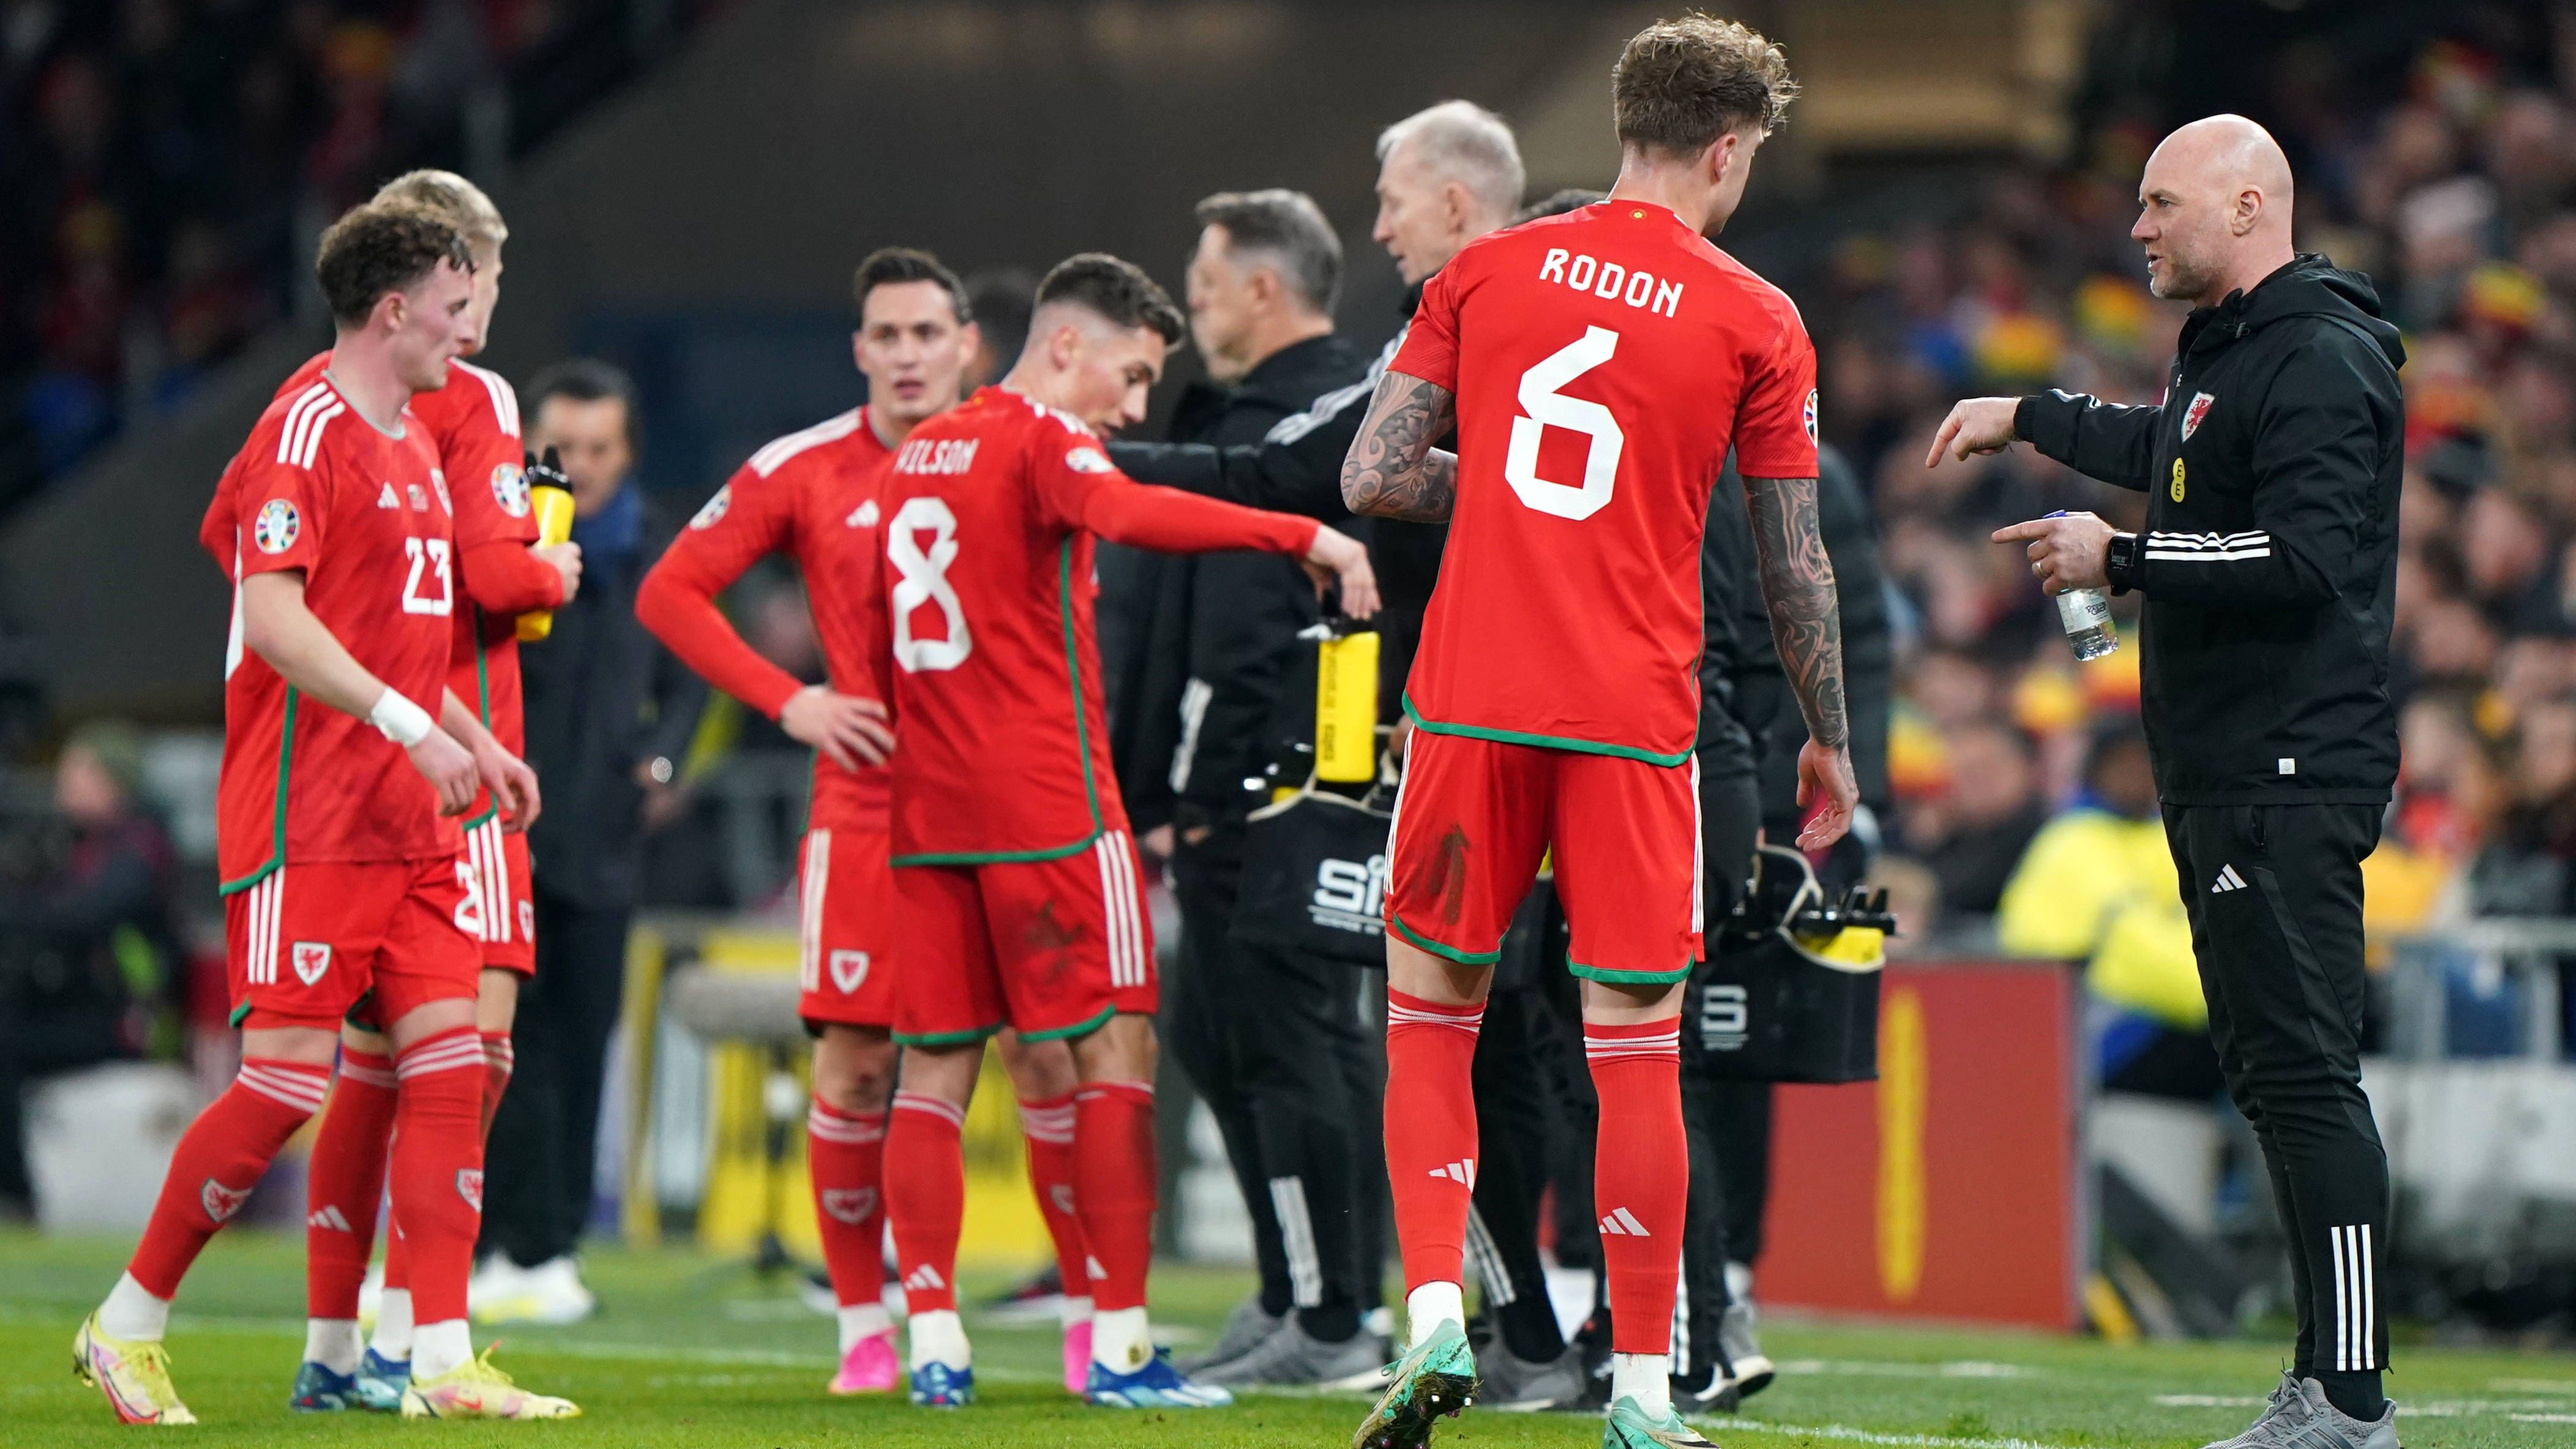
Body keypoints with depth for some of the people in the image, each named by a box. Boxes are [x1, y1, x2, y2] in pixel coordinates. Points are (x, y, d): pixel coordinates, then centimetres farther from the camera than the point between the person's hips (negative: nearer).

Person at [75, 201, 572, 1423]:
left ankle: (441, 1362, -1)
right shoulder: (306, 432, -11)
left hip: (410, 820, 9)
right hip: (309, 817, -9)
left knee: (449, 1059, 0)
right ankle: (127, 1326, 6)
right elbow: (276, 619, -22)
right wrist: (410, 724, -26)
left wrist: (475, 743, 20)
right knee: (287, 1078, -9)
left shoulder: (413, 445, 18)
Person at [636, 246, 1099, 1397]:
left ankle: (1089, 1312, 7)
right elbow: (671, 593, 4)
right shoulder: (805, 471, 1)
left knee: (1044, 1051, -4)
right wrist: (787, 701, -5)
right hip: (867, 808, 0)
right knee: (855, 1061, -3)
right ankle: (863, 1324, 8)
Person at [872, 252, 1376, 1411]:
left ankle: (933, 1343, 2)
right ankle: (1121, 1346, -7)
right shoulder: (1041, 442, -8)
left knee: (935, 1066, 7)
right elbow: (1130, 514, -30)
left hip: (929, 806, 8)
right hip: (1048, 807, -8)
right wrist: (1307, 536, -35)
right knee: (1117, 1050, -3)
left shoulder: (917, 454, 17)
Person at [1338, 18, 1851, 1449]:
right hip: (1638, 723, -2)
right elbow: (1795, 567, 4)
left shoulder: (1484, 272, 5)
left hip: (1471, 699, 2)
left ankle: (1435, 1322, 0)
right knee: (1637, 1051, 3)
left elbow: (1375, 477, 2)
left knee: (1431, 1006, 14)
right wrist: (1830, 743, 16)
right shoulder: (1757, 323, 0)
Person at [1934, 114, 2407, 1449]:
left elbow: (2306, 558, -24)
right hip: (2223, 774, 11)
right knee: (2269, 1069, 10)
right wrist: (2029, 419, 49)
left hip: (2289, 776, -11)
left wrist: (2121, 560, -16)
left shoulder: (2319, 362, -13)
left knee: (2302, 1071, -13)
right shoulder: (2223, 350, 19)